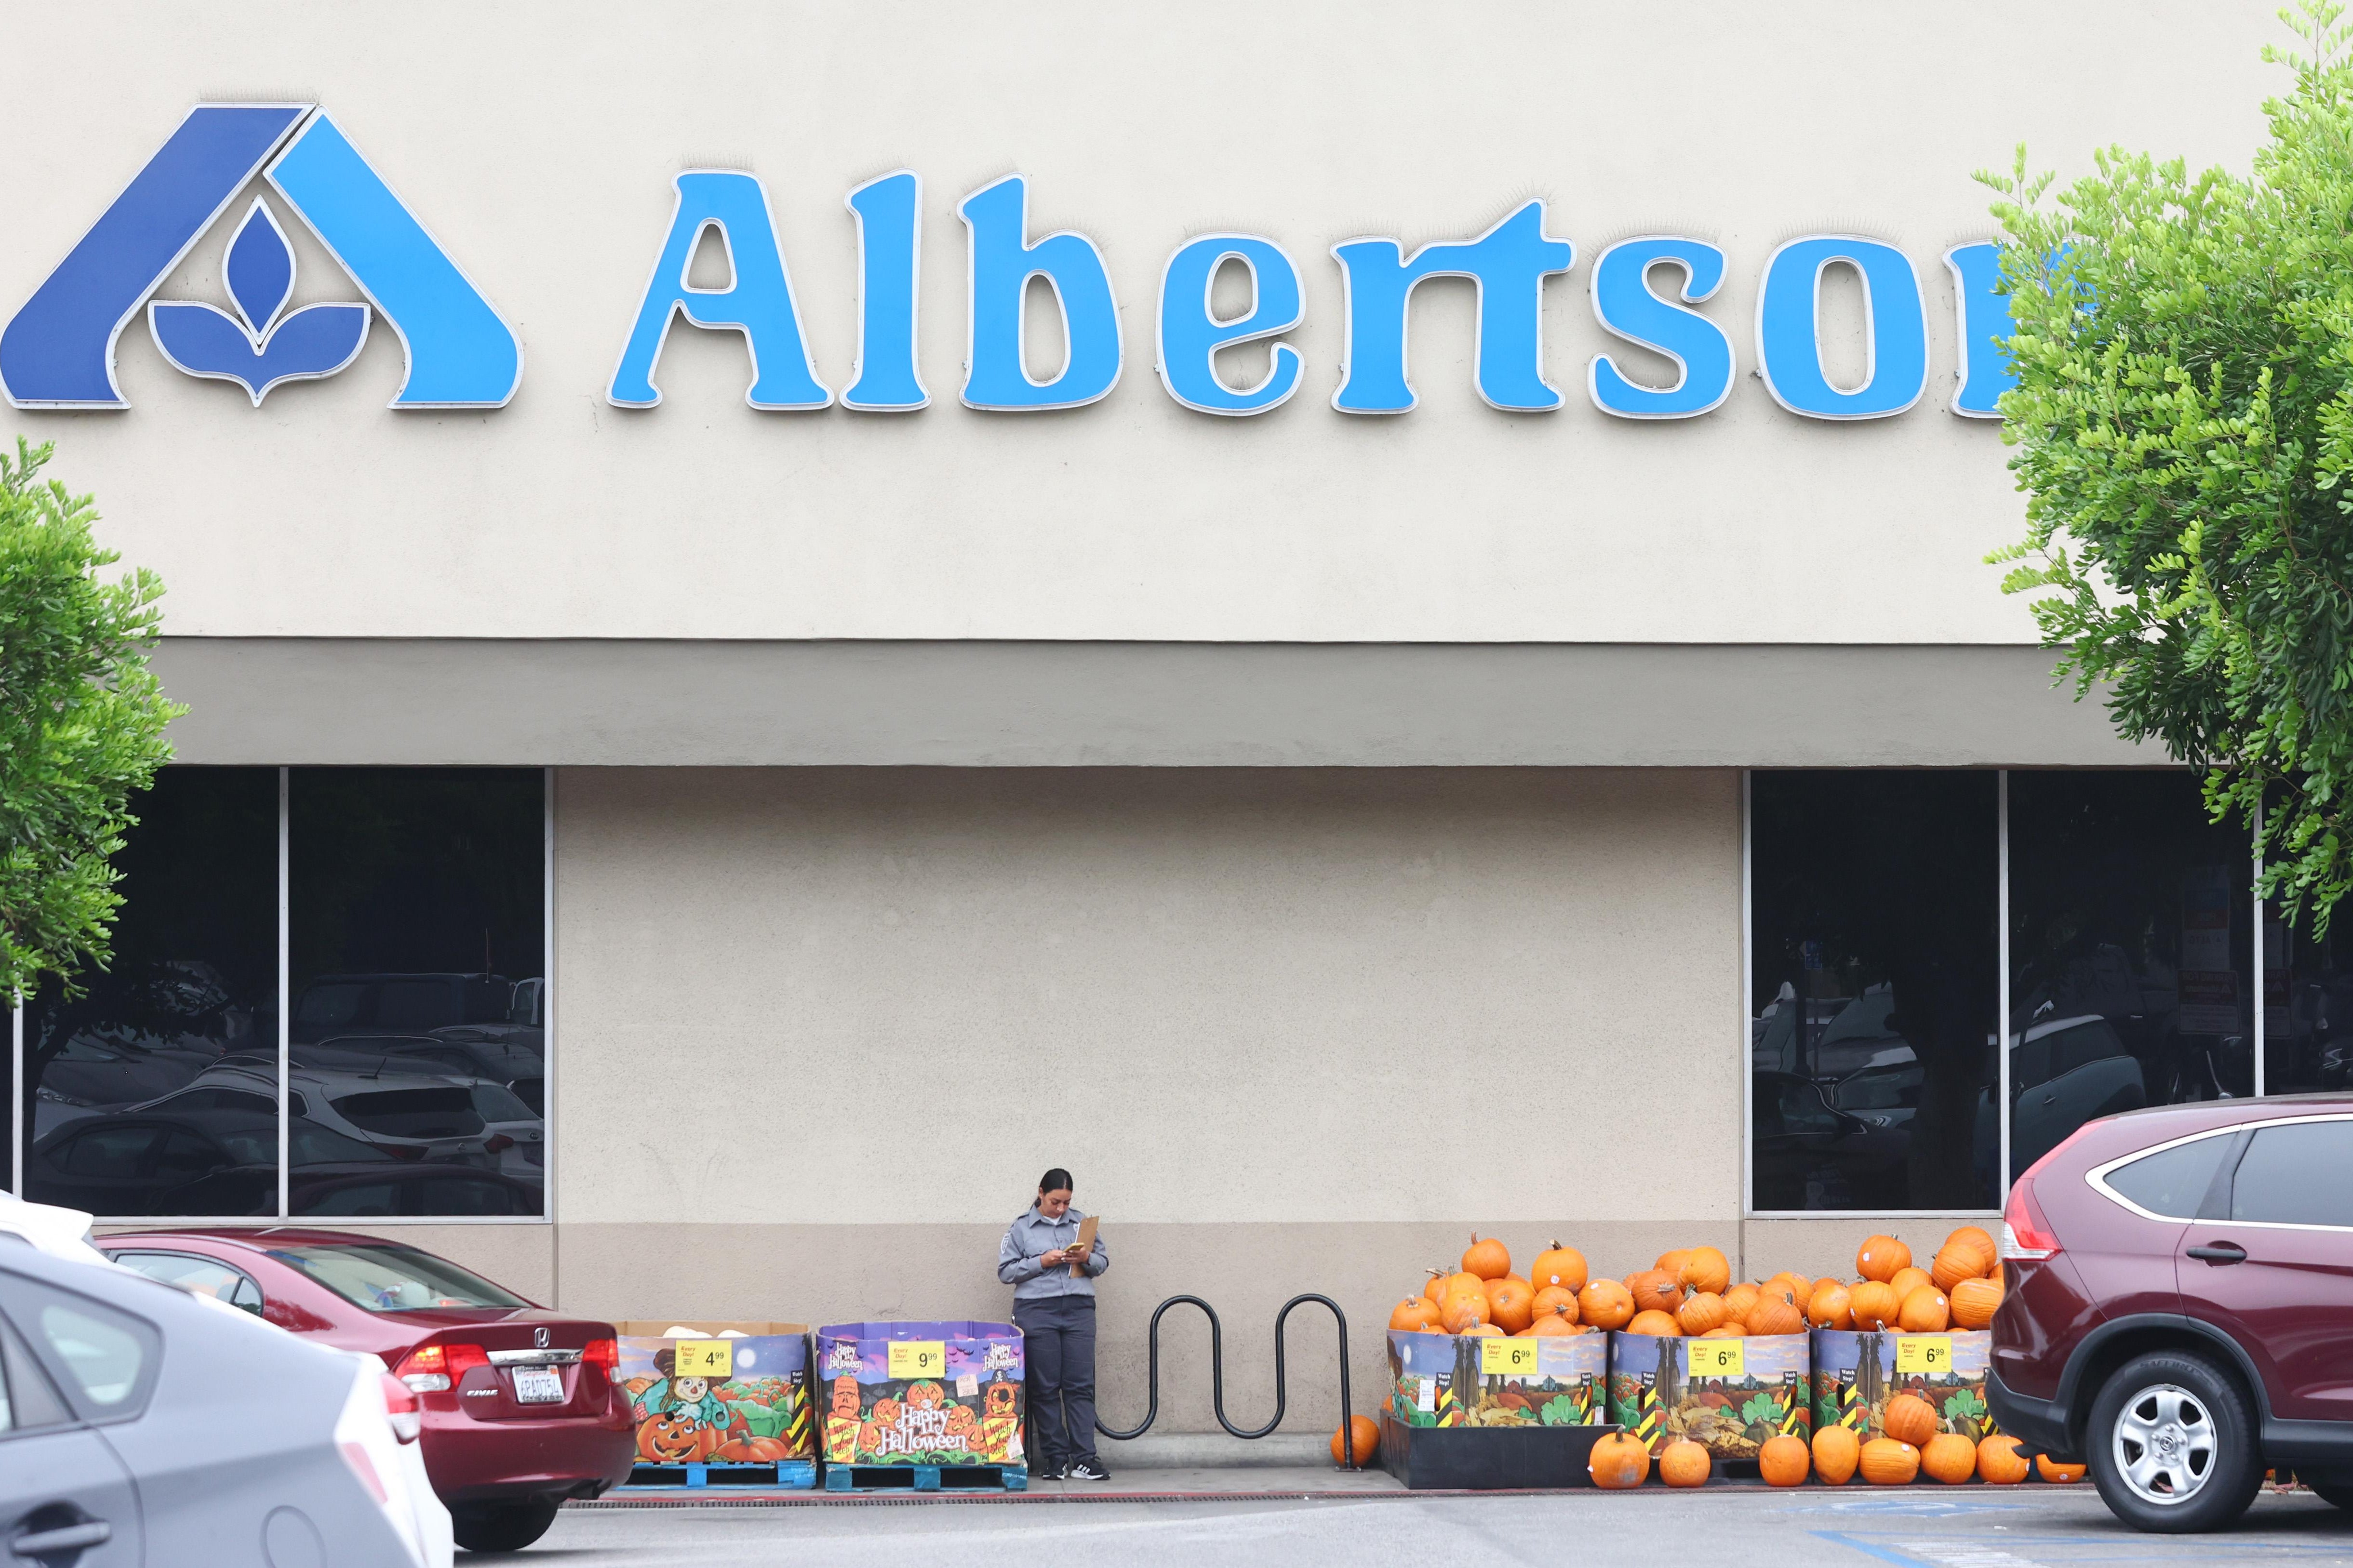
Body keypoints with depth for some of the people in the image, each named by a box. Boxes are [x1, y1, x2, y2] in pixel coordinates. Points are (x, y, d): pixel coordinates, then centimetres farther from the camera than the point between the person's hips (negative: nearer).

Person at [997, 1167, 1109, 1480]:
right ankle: (1055, 1460, 4)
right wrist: (1041, 1262, -10)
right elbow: (1006, 1271, 2)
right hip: (1037, 1311, -2)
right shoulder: (1021, 1228, 7)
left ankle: (1085, 1460, -5)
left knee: (1081, 1385, -4)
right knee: (1045, 1388, -1)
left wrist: (1086, 1260, -5)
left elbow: (1103, 1261, 16)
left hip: (1079, 1310, 2)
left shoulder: (1081, 1222, 14)